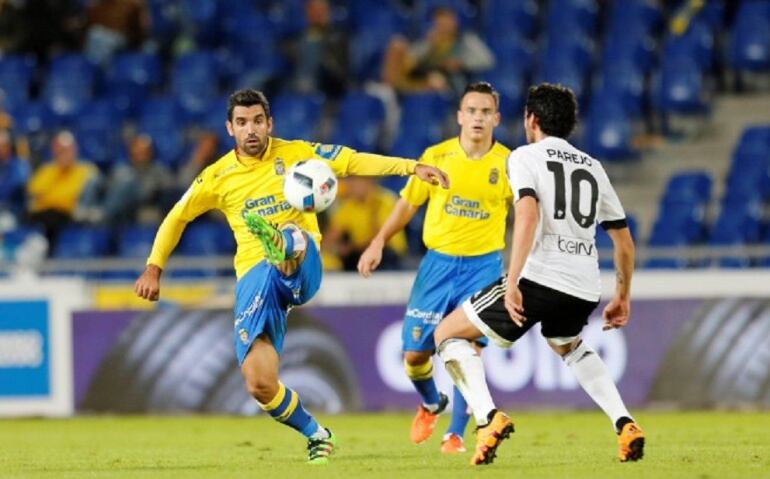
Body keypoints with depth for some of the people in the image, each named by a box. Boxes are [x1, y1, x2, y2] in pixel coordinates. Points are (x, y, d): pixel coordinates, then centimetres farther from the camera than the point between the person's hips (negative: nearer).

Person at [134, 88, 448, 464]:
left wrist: (412, 168, -10)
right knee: (259, 384, -11)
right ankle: (316, 435, 12)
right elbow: (177, 217, 22)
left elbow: (355, 162, 1)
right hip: (254, 277, 2)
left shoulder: (295, 154, 5)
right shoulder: (218, 177, 9)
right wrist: (153, 269, 15)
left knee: (292, 236, -39)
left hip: (301, 269, -2)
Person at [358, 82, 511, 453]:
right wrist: (379, 242, 3)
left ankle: (455, 434, 2)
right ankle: (431, 404, 34)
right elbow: (409, 202, 9)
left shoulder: (507, 164, -5)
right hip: (438, 261, 2)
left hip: (482, 265, -2)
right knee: (415, 352, 2)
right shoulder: (436, 156, -1)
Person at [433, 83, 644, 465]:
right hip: (586, 290, 6)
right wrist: (623, 296, 34)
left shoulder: (526, 156, 4)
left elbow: (528, 215, -16)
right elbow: (624, 240, 23)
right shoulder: (593, 167, 22)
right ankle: (625, 425, 18)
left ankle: (488, 418, -12)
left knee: (448, 333, 10)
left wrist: (512, 283, -20)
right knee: (569, 347, 38)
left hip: (540, 276, -6)